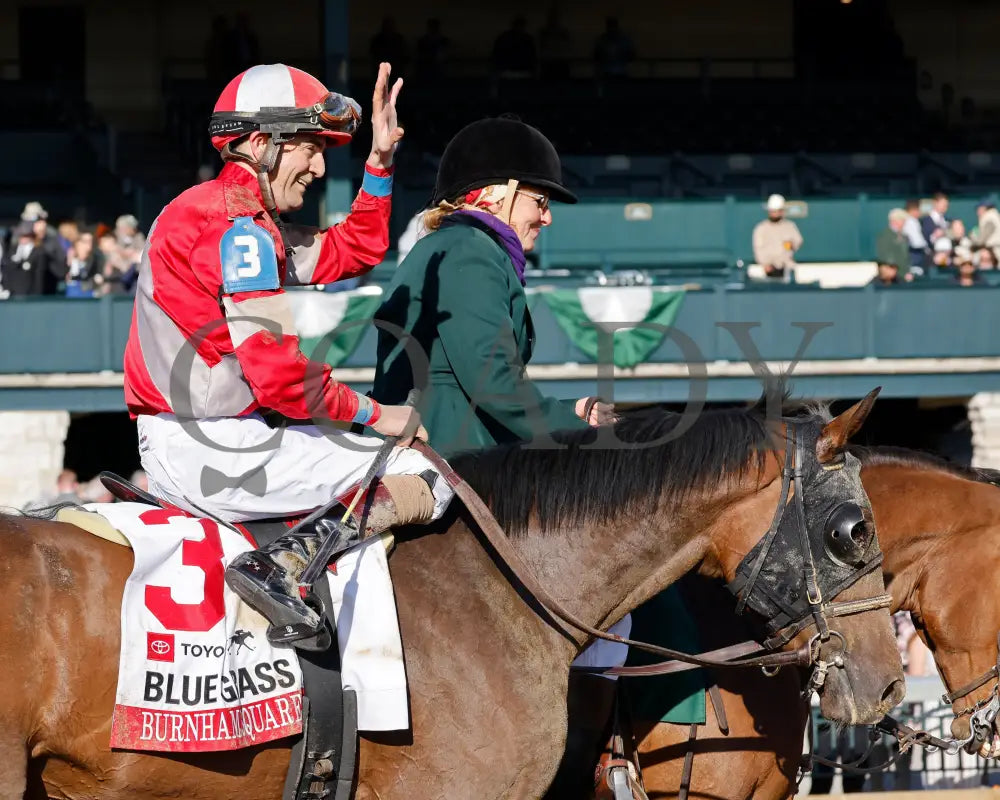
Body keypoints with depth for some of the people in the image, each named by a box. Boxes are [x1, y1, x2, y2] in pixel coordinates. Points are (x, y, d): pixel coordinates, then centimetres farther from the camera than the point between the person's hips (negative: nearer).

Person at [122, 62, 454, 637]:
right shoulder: (240, 227, -13)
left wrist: (381, 159, 22)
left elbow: (355, 250, 32)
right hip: (216, 451, -11)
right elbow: (279, 374, -20)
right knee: (428, 476, -11)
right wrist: (375, 414, -7)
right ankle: (280, 563, -25)